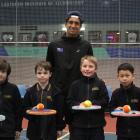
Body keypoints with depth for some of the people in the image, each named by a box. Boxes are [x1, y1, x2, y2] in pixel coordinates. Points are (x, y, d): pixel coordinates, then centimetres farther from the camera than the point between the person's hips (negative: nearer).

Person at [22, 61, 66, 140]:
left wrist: (59, 128, 0)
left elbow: (60, 111, -1)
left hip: (51, 130, -1)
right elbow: (24, 110, 3)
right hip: (34, 130, 2)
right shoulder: (30, 92, 1)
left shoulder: (56, 92, -4)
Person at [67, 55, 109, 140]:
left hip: (96, 124, 0)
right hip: (78, 124, 0)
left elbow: (105, 101, -3)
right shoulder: (75, 84, 2)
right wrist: (79, 105, -17)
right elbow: (69, 102, 1)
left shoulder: (100, 84, 0)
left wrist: (93, 103, -17)